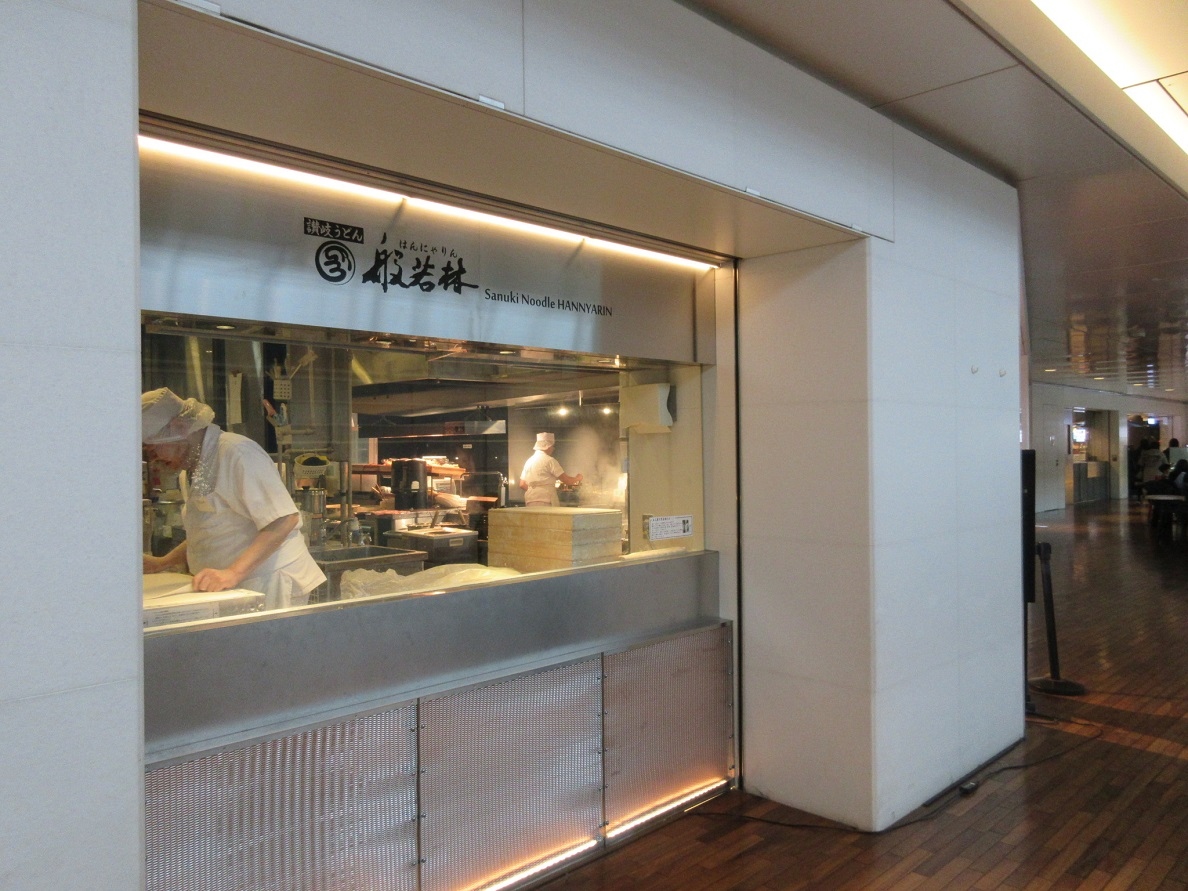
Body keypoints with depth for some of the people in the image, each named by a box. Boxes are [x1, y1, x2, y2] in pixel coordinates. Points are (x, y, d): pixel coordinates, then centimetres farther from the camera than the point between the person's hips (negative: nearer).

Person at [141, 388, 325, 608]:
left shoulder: (236, 453, -16)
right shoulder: (197, 468, 15)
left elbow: (284, 520, -24)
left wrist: (233, 572, -28)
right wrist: (161, 564, 17)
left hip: (270, 586, -8)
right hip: (239, 590, 8)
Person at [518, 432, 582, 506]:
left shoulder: (529, 461, 15)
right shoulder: (549, 460, -7)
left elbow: (522, 484, 17)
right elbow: (566, 480, -6)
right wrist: (577, 478, 14)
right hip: (544, 501, -7)